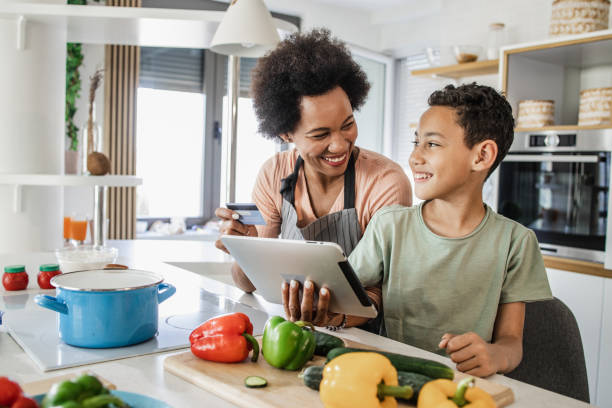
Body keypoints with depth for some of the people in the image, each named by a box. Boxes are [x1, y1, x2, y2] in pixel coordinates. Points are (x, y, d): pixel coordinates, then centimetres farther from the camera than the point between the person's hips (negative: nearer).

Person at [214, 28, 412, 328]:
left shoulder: (386, 183, -15)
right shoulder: (274, 175, -4)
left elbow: (383, 291, -14)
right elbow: (251, 284, 0)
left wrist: (336, 317, -34)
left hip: (361, 336, -2)